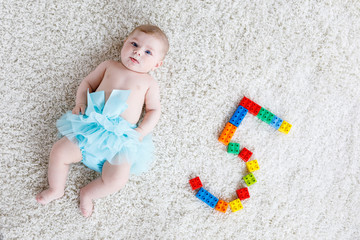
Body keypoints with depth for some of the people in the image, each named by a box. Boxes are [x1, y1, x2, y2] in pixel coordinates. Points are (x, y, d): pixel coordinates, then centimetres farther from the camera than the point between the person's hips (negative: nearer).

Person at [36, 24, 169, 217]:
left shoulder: (149, 83, 12)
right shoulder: (109, 66, 17)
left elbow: (154, 110, 10)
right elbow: (87, 82, 21)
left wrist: (141, 131, -6)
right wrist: (80, 103, 3)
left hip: (121, 138, -2)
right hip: (91, 127, 2)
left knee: (118, 179, -19)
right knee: (59, 151, -10)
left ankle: (87, 193, 12)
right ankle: (56, 189, 19)